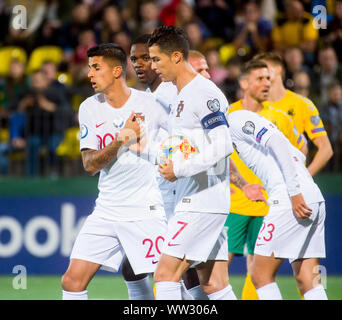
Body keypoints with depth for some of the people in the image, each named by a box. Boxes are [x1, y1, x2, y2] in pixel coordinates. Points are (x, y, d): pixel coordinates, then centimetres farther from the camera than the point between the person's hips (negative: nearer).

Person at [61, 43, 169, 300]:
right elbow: (90, 164, -3)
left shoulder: (150, 103, -5)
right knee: (73, 280, -3)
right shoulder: (90, 108, 4)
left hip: (145, 210, -4)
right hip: (106, 210, 4)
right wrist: (122, 139, -15)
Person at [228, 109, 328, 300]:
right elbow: (299, 157, 28)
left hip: (292, 200, -9)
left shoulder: (236, 120, 0)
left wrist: (294, 192, -19)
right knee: (308, 282, 7)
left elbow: (277, 141, -15)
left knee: (261, 276, -1)